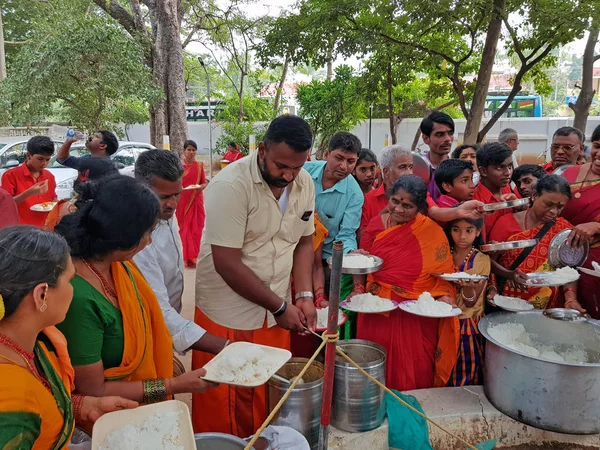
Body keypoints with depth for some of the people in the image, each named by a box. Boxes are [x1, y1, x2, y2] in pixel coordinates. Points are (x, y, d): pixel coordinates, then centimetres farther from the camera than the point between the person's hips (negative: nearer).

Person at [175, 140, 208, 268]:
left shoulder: (199, 165, 5)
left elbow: (204, 183, 7)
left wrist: (200, 187, -14)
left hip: (196, 200, 1)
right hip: (183, 200, -1)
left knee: (196, 228, 0)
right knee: (185, 228, 1)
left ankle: (194, 256, 7)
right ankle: (188, 257, 7)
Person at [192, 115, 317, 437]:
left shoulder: (304, 183, -2)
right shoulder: (231, 185, -21)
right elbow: (227, 265, -22)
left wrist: (304, 296, -6)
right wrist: (280, 307, -15)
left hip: (276, 312, 5)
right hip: (227, 314, -5)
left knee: (272, 398, 16)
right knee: (222, 407, 10)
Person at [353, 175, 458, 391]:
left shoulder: (432, 233, -2)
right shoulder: (376, 224, 3)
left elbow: (443, 272, 1)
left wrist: (444, 295, -16)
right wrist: (358, 289, -5)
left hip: (418, 317, -1)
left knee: (414, 376, 6)